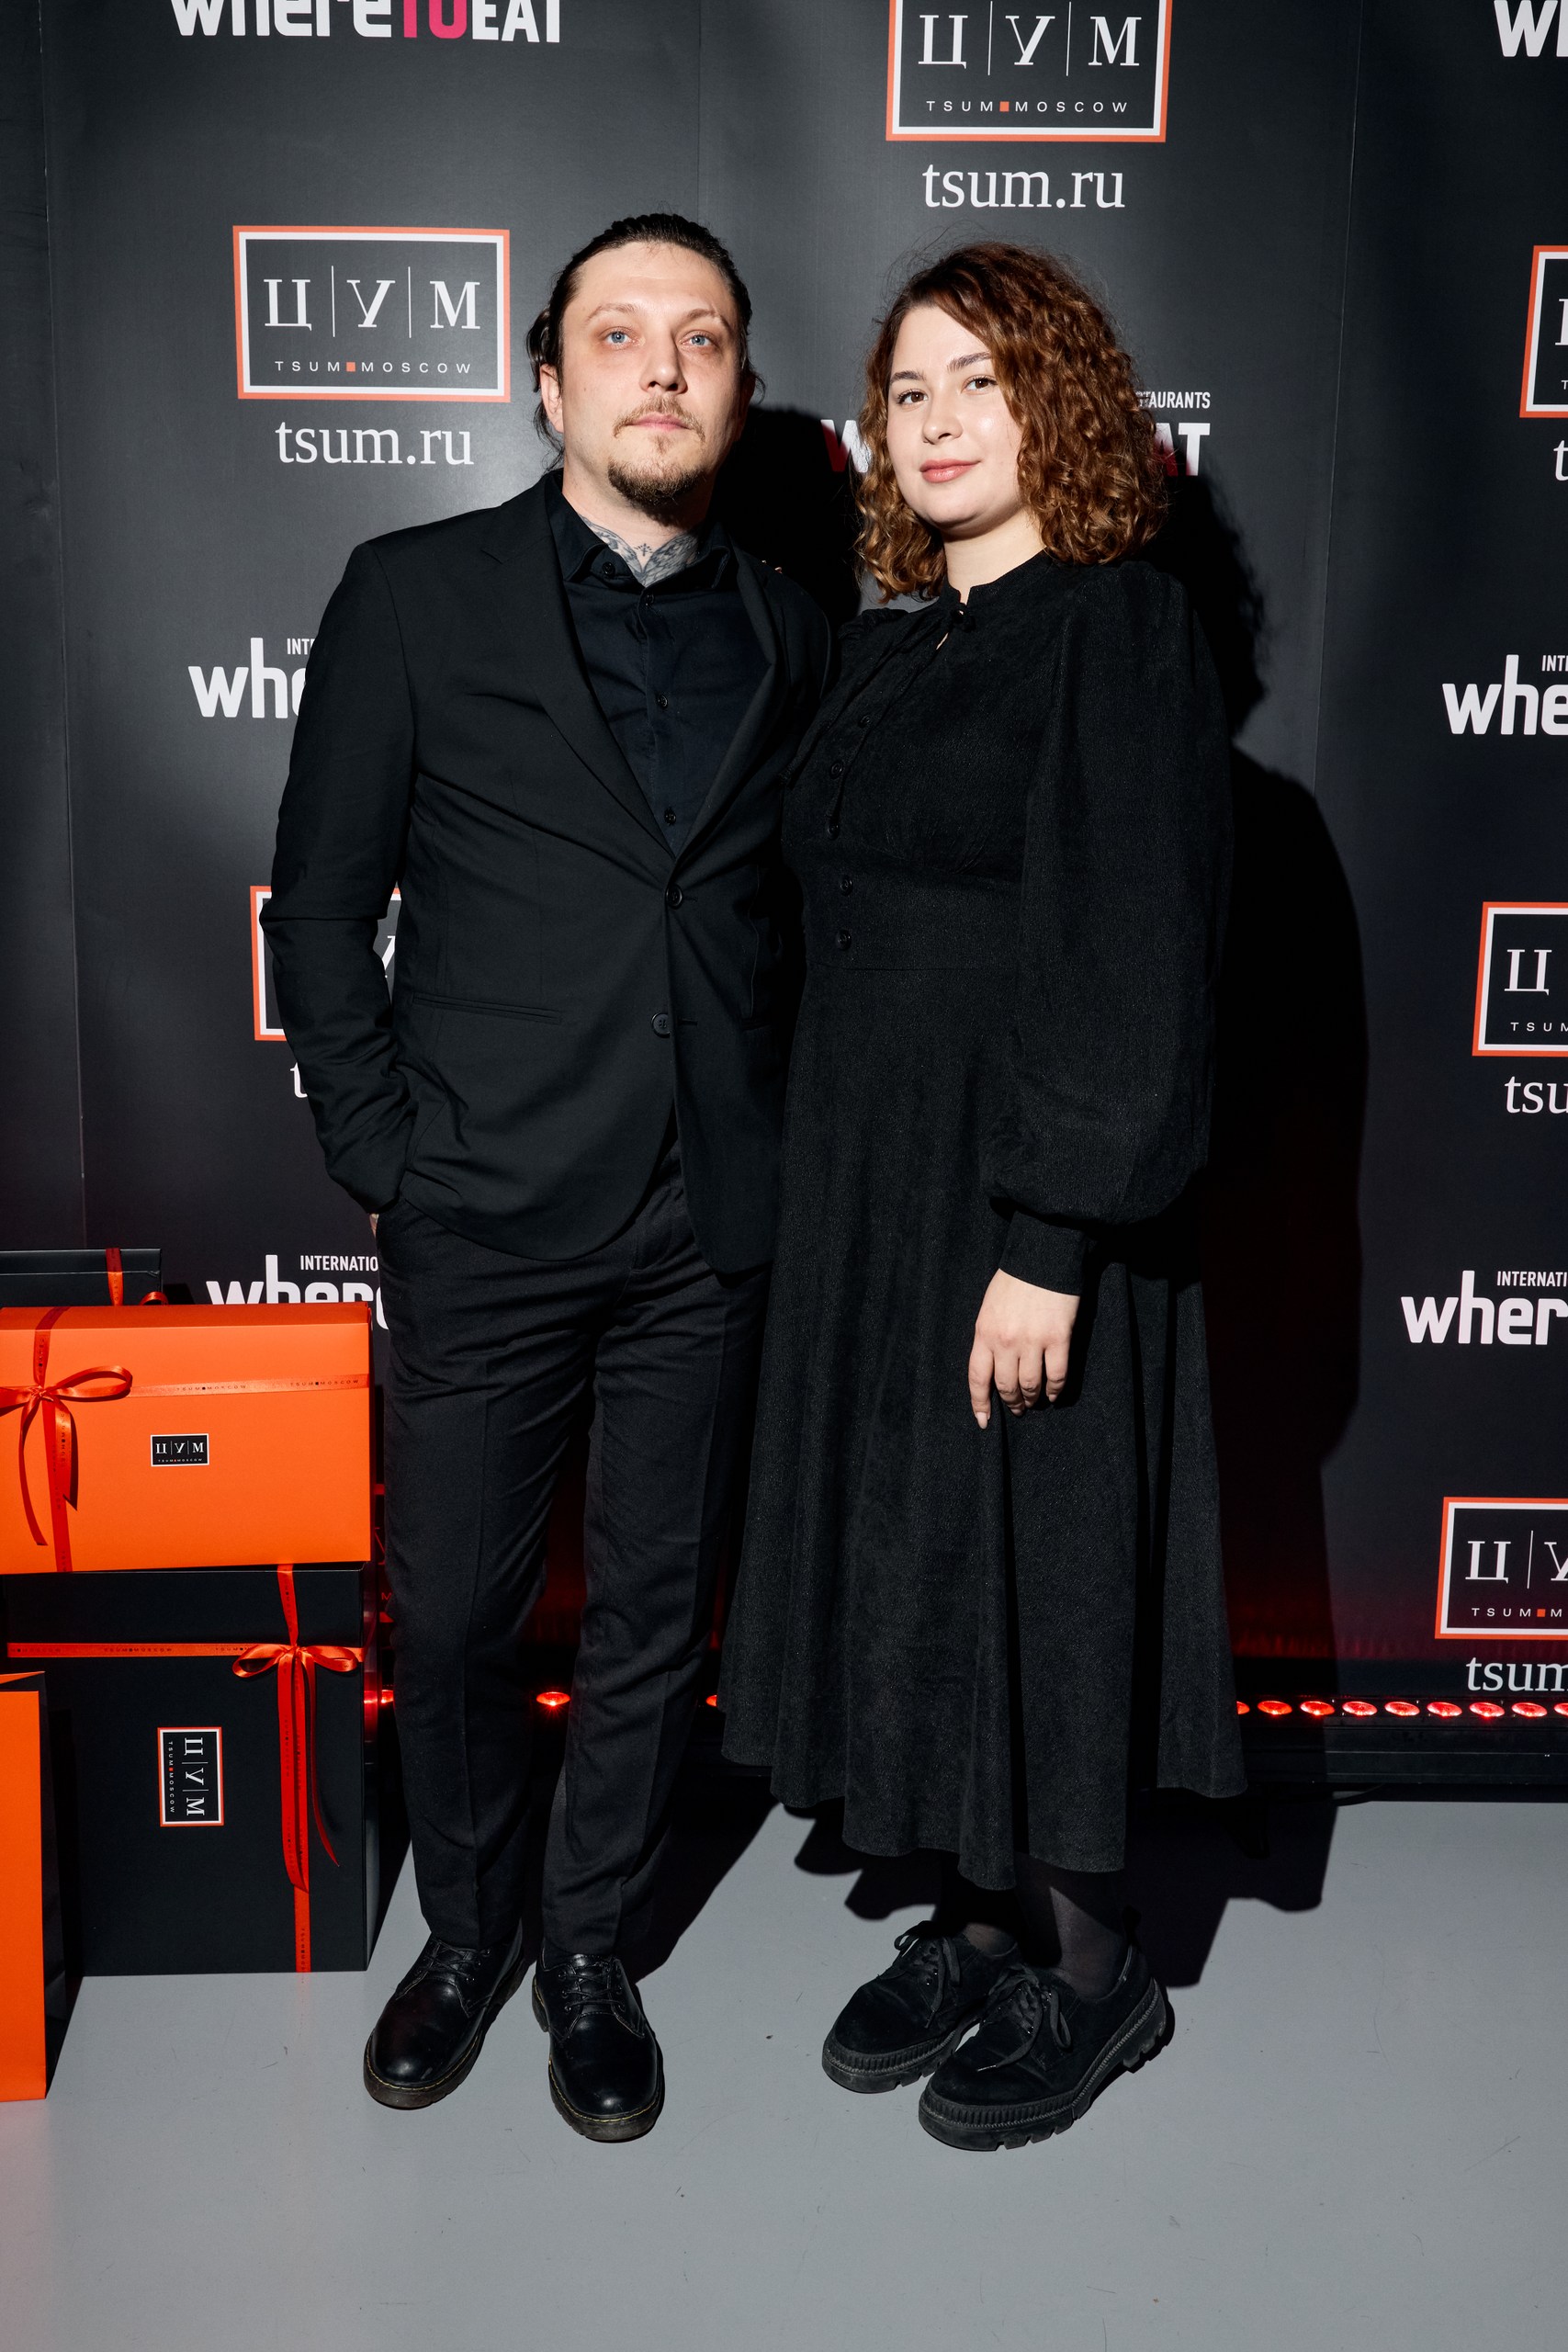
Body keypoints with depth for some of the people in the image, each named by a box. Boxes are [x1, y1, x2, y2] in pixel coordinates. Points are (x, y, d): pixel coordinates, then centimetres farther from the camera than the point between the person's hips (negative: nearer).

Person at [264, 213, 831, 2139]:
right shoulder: (414, 598, 0)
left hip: (713, 1223, 2)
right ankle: (466, 1929, 36)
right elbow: (320, 908, 1)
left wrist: (788, 1147, 4)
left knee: (657, 1612, 12)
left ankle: (590, 1946, 34)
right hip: (489, 1217, -2)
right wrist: (383, 1160, -4)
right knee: (452, 1613, 10)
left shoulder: (787, 633, 9)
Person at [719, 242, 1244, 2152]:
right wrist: (819, 1187, 9)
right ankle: (973, 1925, 31)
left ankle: (1092, 1969, 25)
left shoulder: (1122, 634, -10)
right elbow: (837, 933, 13)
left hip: (1021, 1203, -7)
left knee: (1026, 1561, 3)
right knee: (898, 1555, 13)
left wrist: (1054, 1242, -21)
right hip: (860, 1188, 7)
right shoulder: (885, 655, 12)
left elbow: (1137, 967, -17)